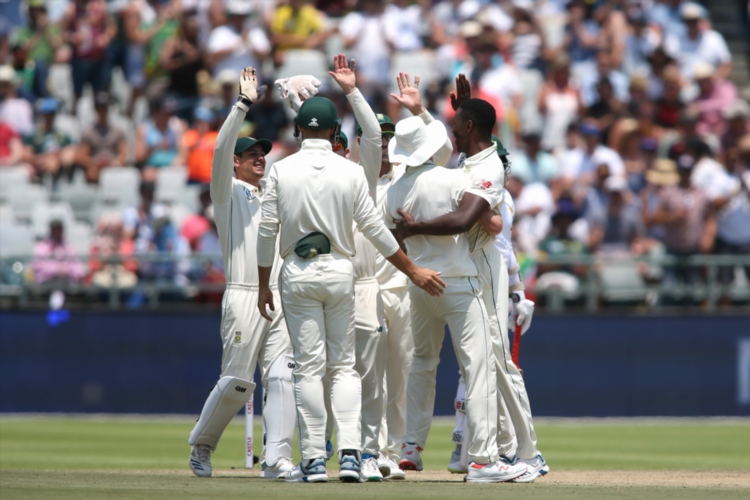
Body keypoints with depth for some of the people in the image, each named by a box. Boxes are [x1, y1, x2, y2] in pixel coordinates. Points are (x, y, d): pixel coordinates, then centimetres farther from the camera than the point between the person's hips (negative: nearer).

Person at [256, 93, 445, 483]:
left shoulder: (280, 171, -3)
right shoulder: (350, 172, -2)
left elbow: (267, 231, -2)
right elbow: (373, 229, -3)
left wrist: (264, 286, 7)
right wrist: (412, 271, 5)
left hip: (297, 274, -1)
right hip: (340, 271, 1)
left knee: (309, 366, 1)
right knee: (344, 366, 8)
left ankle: (313, 460, -2)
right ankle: (349, 453, -5)